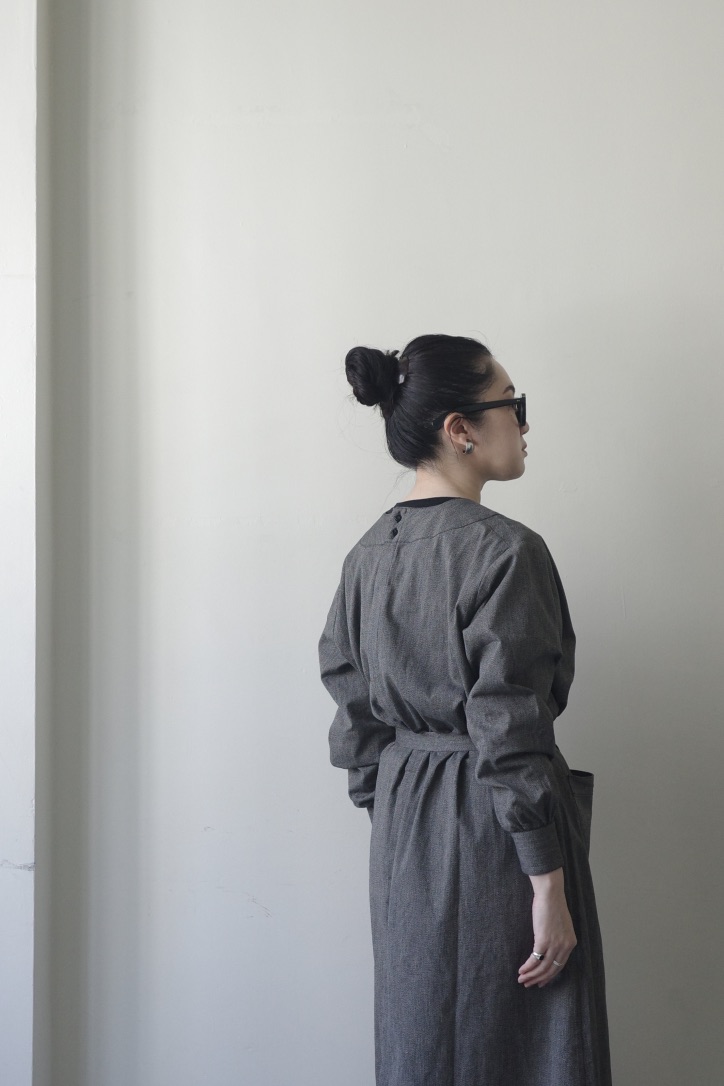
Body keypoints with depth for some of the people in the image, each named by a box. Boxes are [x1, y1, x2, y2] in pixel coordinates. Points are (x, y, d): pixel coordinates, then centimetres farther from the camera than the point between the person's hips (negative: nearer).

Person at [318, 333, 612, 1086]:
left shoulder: (368, 553, 6)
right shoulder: (506, 551, -16)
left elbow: (353, 711, 10)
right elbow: (511, 736, -19)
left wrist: (389, 813, 19)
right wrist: (550, 888, -15)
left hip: (403, 829, 8)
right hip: (494, 830, -8)